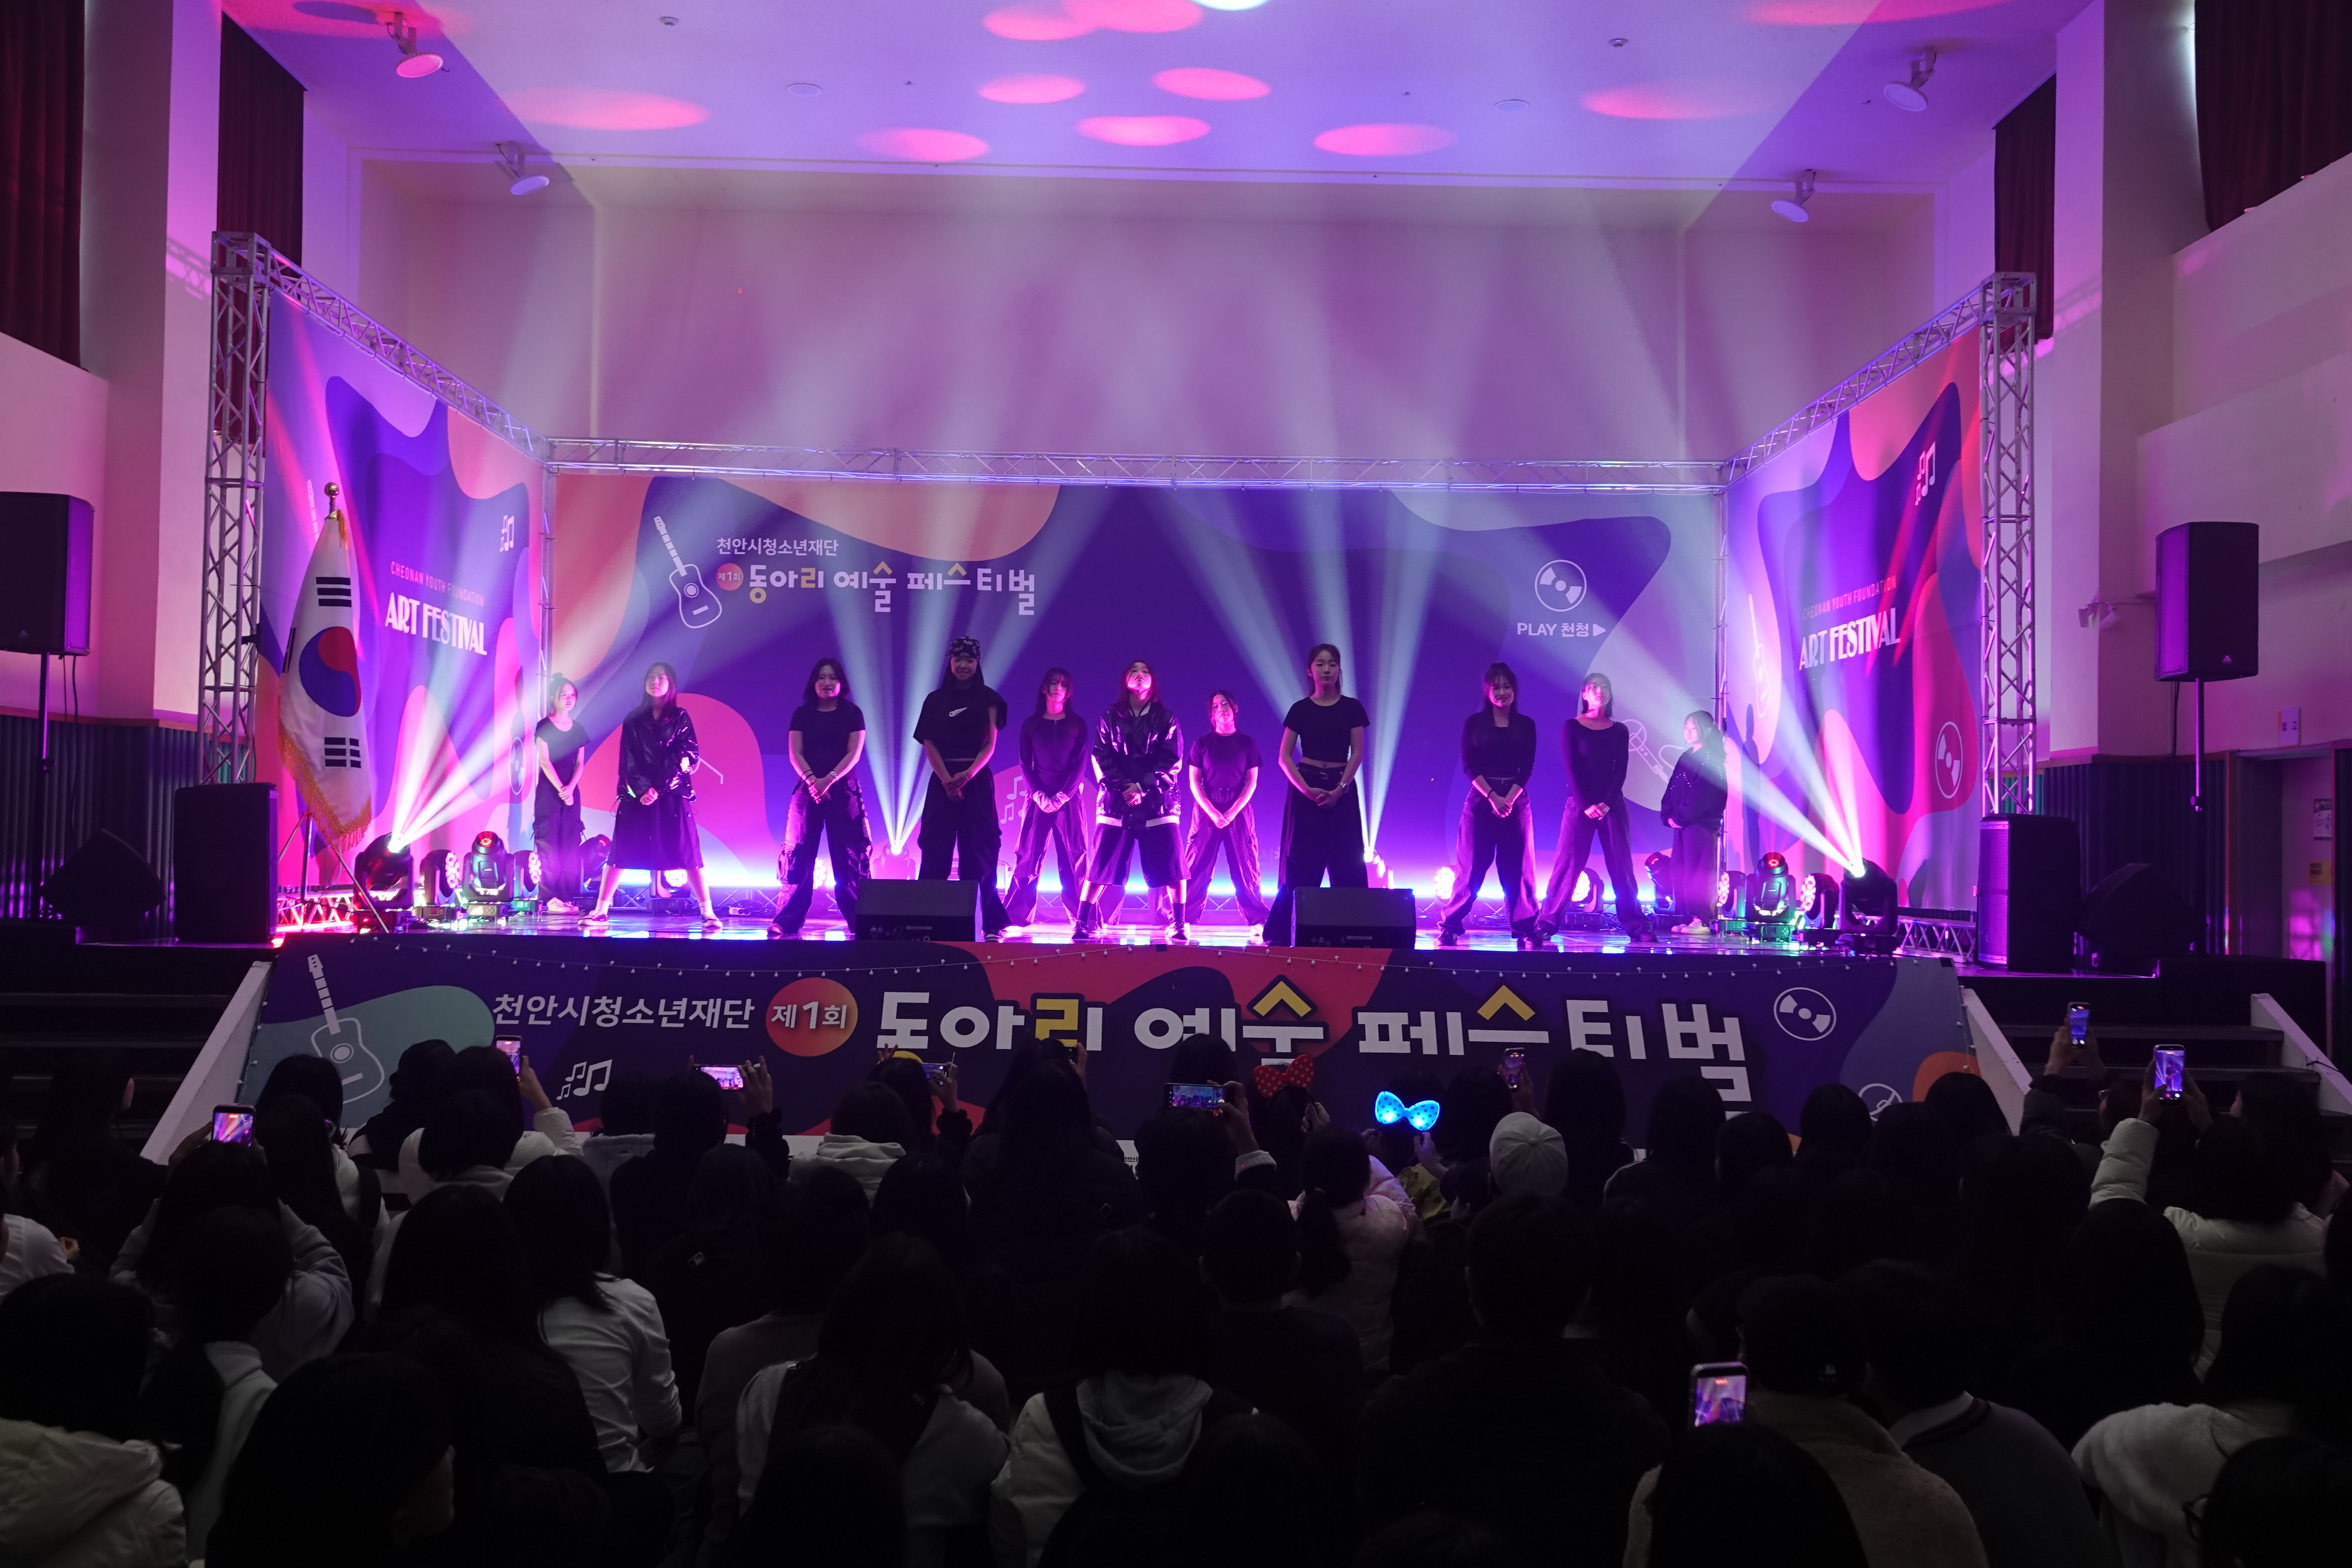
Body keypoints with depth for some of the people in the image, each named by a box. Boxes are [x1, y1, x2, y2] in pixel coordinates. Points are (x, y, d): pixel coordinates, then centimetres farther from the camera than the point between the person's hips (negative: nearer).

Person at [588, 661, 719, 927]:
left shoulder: (680, 718, 6)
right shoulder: (633, 720, 11)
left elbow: (687, 757, -2)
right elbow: (628, 759, 5)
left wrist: (659, 788, -10)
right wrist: (642, 788, -11)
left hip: (673, 796, -2)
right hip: (637, 795, 2)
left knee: (687, 853, -7)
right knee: (622, 852, 0)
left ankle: (708, 913, -7)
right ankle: (601, 910, 3)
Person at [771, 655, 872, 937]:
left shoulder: (852, 713, 5)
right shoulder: (802, 715, 9)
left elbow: (854, 753, -4)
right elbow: (795, 753, 1)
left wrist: (829, 779, -17)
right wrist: (811, 780, -16)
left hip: (842, 789, -1)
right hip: (808, 788, 1)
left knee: (849, 857, -3)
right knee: (799, 855, -2)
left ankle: (860, 921, -2)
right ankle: (786, 922, -2)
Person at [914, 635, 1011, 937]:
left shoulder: (988, 698, 5)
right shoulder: (936, 699, 9)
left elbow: (990, 744, -2)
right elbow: (929, 744, 2)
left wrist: (968, 774, -17)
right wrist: (947, 780, -12)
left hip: (977, 780, -1)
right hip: (942, 780, 1)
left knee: (979, 853, -3)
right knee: (936, 851, -1)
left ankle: (992, 924, -2)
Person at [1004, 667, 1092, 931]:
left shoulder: (1078, 725, 6)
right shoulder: (1031, 724, 8)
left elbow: (1080, 766, 0)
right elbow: (1025, 765, 4)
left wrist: (1060, 797, -12)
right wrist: (1040, 796, -9)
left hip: (1068, 800, -1)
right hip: (1037, 799, 1)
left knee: (1074, 861, -2)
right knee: (1027, 860, -2)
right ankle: (1014, 919, -1)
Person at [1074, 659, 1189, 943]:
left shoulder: (1166, 719, 7)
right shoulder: (1111, 717, 9)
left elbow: (1172, 760, -1)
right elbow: (1101, 757, 2)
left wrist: (1143, 787, -12)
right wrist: (1122, 786, -12)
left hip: (1157, 802, 0)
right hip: (1117, 801, 0)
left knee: (1172, 866, -5)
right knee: (1101, 867, -2)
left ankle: (1178, 924, 3)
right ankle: (1083, 923, 2)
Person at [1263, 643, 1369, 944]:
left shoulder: (1352, 708, 4)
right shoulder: (1300, 709, 2)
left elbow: (1357, 753, 0)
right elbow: (1284, 757, 0)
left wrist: (1339, 789, -13)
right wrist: (1306, 789, -13)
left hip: (1342, 788, 1)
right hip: (1305, 788, -1)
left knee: (1346, 863, -1)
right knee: (1301, 863, -2)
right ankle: (1282, 932, 0)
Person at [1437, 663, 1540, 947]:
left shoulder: (1525, 725, 7)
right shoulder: (1474, 723, 3)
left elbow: (1527, 768, 2)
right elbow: (1469, 765, -3)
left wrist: (1509, 799, -12)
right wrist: (1493, 797, -14)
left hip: (1516, 800, 1)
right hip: (1481, 799, -1)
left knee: (1517, 869, 1)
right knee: (1471, 867, -1)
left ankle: (1525, 929, 4)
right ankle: (1449, 927, 4)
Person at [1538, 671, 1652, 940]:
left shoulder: (1620, 731, 10)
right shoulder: (1571, 727, 2)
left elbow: (1620, 771, 2)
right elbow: (1572, 769, -4)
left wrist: (1607, 804, -12)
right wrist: (1586, 805, -13)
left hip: (1613, 805, 2)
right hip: (1580, 804, -2)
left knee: (1621, 865, 2)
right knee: (1568, 863, -5)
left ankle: (1636, 926, 4)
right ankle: (1547, 923, -3)